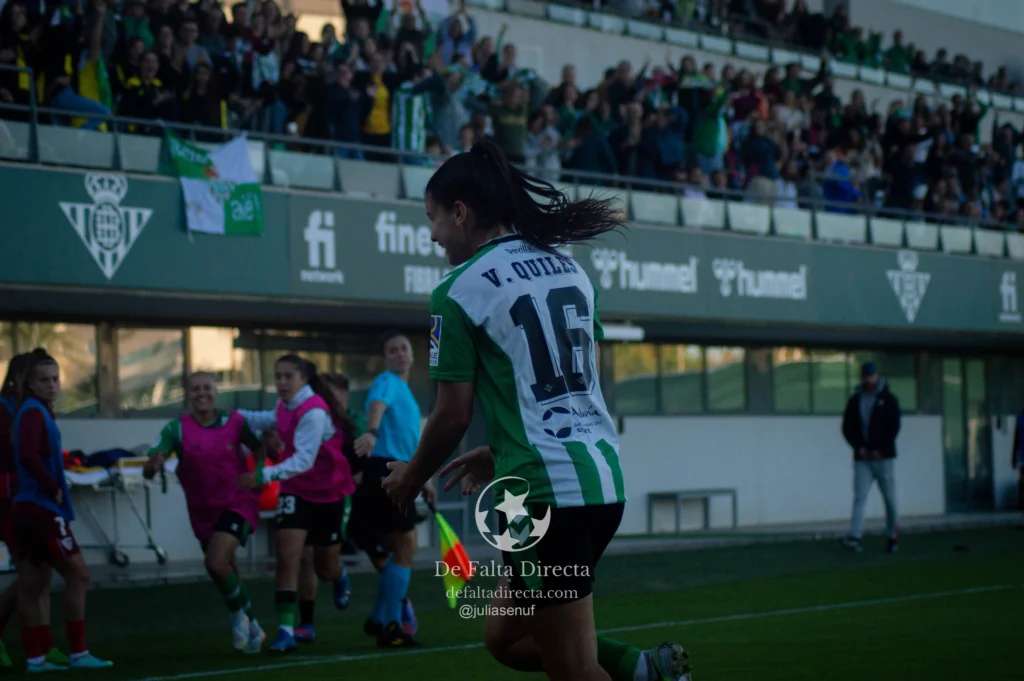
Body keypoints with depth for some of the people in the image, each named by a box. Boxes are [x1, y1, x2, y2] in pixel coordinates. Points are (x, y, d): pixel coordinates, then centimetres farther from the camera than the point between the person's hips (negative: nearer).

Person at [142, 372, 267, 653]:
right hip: (203, 511, 3)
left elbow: (259, 448, 8)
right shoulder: (177, 428, -10)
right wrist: (153, 464, -41)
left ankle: (240, 614, 1)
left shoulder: (234, 422, -9)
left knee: (216, 563, -24)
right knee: (227, 574, 14)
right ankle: (251, 628, 36)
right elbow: (148, 470, -19)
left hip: (238, 503, -3)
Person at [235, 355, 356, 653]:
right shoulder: (285, 407, -3)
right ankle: (286, 631, -17)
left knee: (326, 570, 11)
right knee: (288, 557, -16)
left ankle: (340, 576, 50)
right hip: (295, 491, 5)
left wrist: (264, 475, -47)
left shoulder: (314, 412, -27)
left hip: (329, 493, -5)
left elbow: (304, 460, -37)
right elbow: (264, 420, 22)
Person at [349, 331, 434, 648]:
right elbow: (377, 405, -33)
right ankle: (391, 627, -5)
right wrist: (372, 432, -54)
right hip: (386, 471, -10)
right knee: (403, 547, -8)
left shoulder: (405, 390, 22)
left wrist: (422, 478, 34)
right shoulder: (387, 383, -8)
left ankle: (381, 619, 24)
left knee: (405, 547, 16)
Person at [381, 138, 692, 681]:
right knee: (505, 636, 19)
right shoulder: (567, 269, 14)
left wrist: (411, 478, 12)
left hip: (543, 493, -8)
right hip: (603, 479, 8)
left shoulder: (460, 291, -8)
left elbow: (453, 415, -7)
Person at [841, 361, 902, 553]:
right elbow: (847, 427, 8)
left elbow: (894, 427, -2)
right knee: (860, 496, -9)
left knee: (890, 498, 1)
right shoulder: (855, 400, 10)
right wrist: (859, 447, -6)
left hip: (883, 457, -2)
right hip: (862, 458, 2)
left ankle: (893, 537, 14)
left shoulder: (888, 399, 4)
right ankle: (854, 537, -19)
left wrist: (880, 449, -9)